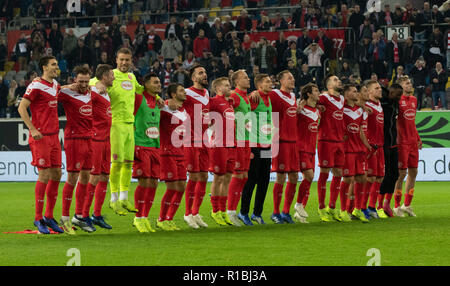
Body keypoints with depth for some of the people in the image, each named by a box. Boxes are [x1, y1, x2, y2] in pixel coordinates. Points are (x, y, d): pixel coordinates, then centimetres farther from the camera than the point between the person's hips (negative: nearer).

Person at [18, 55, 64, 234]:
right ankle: (38, 218, -1)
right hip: (40, 137, -8)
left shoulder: (55, 84, 13)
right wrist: (32, 129, -21)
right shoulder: (36, 86, -10)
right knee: (45, 175, -9)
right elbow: (21, 108, -14)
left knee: (57, 174, 6)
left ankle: (49, 217, 15)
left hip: (54, 136, 8)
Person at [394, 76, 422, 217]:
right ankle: (397, 206, 3)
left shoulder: (414, 100, 15)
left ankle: (407, 205, 18)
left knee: (413, 172, 8)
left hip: (413, 142, 7)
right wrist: (394, 137, -20)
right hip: (402, 141, -7)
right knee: (402, 173, -6)